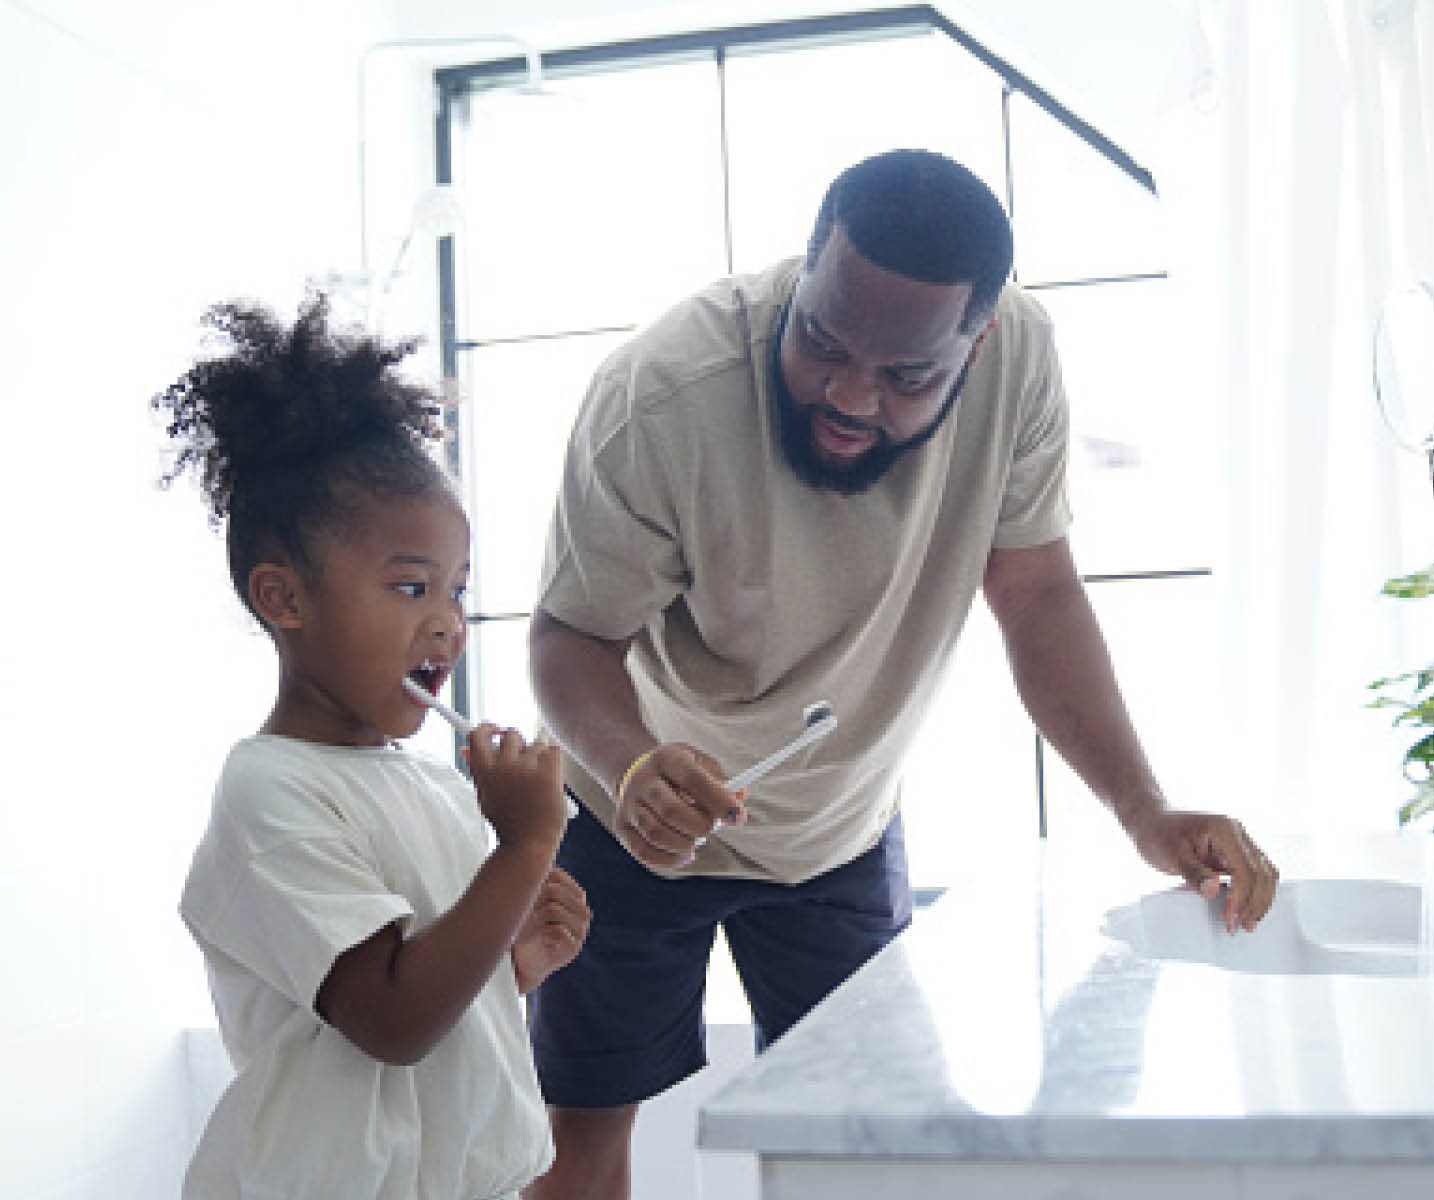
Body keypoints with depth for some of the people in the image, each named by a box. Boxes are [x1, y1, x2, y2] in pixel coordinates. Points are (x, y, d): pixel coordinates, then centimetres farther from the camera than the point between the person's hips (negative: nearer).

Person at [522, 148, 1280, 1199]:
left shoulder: (1017, 355, -23)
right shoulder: (660, 399, -32)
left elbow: (1034, 590, -15)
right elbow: (571, 636, -24)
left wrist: (1146, 812, -24)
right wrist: (632, 767, -46)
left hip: (847, 828, 3)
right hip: (643, 811, -2)